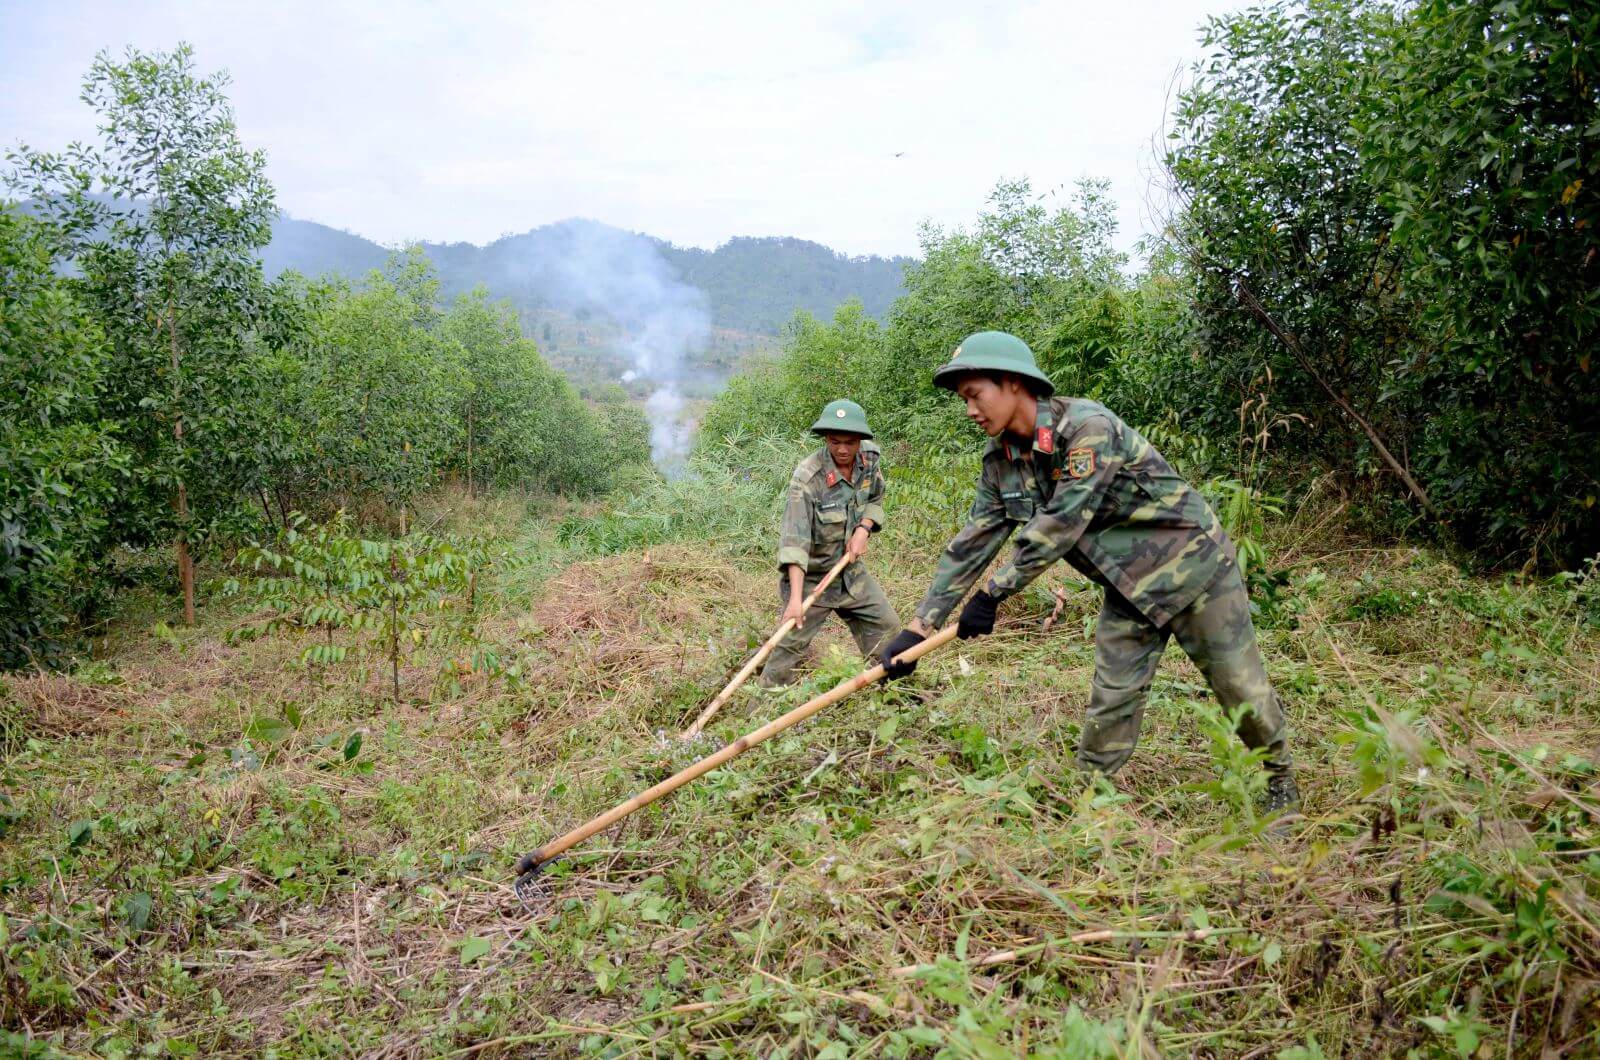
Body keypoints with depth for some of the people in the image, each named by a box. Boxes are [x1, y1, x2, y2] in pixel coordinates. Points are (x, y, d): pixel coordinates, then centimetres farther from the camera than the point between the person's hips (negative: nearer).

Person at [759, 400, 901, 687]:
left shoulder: (871, 456, -8)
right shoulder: (807, 477, -27)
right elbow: (795, 540, -32)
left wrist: (863, 528, -11)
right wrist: (795, 597, -40)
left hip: (851, 571, 6)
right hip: (810, 576, -6)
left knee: (886, 626, 14)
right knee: (789, 645, -6)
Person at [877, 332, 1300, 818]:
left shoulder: (1088, 425, -27)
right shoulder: (1001, 462, -4)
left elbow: (1061, 523, -31)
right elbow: (971, 544, -5)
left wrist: (992, 594, -26)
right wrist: (919, 627, -10)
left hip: (1193, 564, -5)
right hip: (1130, 588, 6)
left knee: (1241, 687, 6)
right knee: (1110, 700, 1)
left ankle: (1281, 780, 30)